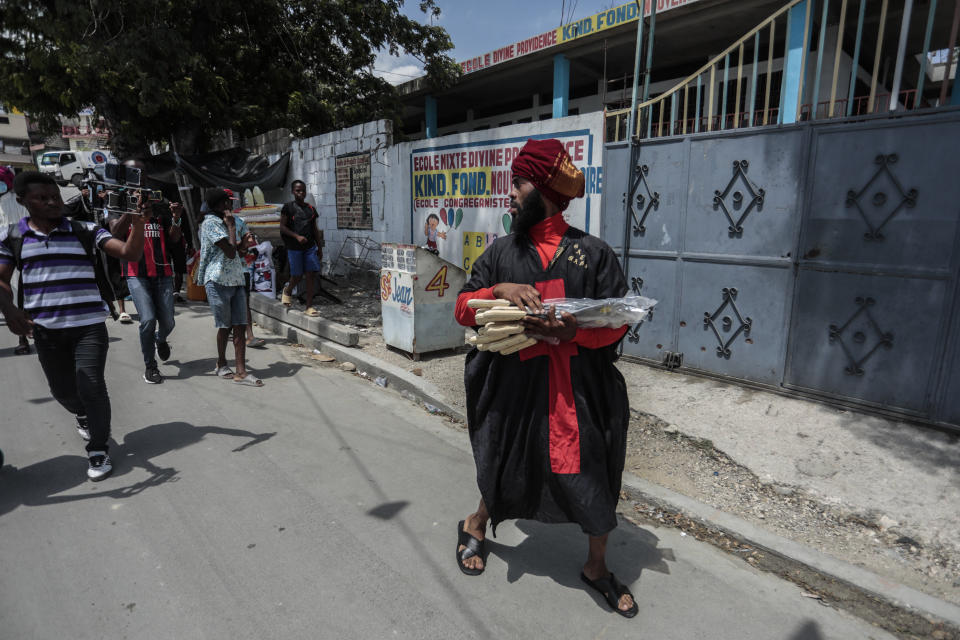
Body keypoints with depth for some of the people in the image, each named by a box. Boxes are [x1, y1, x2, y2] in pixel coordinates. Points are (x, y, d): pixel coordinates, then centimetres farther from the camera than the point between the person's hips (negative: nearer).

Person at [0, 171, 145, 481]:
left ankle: (98, 449, 9)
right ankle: (84, 415, 49)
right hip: (45, 329, 3)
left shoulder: (86, 231, -1)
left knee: (91, 387, -7)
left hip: (89, 325, -3)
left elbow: (130, 252, -12)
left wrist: (138, 219, -27)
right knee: (62, 390, 15)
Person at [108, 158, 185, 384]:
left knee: (167, 322, 2)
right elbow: (116, 233, -12)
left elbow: (173, 240, 6)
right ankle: (150, 367, 7)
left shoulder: (159, 202, 9)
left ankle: (161, 340, 40)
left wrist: (175, 219, -12)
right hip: (136, 273, -2)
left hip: (162, 271, 2)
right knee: (148, 319, -14)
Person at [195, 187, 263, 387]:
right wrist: (232, 227, -9)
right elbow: (230, 252, -18)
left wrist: (244, 244, 2)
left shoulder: (224, 222, 20)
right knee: (225, 326, 4)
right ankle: (221, 364, 24)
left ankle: (241, 372, -1)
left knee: (240, 327, -1)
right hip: (218, 281, -7)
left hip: (236, 280, 7)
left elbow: (237, 253, 24)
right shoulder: (211, 223, -8)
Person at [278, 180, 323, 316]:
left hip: (310, 246, 4)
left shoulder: (311, 208, 10)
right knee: (297, 276, 3)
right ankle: (287, 291, 37)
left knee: (311, 275, -3)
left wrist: (320, 248, 14)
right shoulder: (288, 207, -2)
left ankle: (309, 307, 2)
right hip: (294, 247, -4)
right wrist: (297, 236, -18)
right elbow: (282, 227, -4)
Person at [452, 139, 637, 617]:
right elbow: (462, 308, 5)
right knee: (508, 471, 15)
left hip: (581, 390, 0)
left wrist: (574, 333, -21)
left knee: (593, 478, 10)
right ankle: (474, 526, 48)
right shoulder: (501, 253, 6)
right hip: (516, 387, 1)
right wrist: (498, 290, -14)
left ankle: (597, 567, 37)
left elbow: (618, 323, -2)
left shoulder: (592, 252, 0)